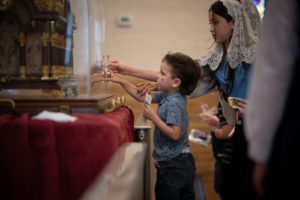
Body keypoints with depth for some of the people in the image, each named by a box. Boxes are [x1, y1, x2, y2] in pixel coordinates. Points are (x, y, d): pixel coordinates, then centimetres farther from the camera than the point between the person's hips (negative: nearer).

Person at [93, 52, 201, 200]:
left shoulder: (174, 104, -22)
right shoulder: (166, 96, 7)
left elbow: (174, 134, -27)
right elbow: (142, 97, 15)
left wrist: (153, 117, -25)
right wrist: (121, 81, 10)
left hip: (172, 165, -9)